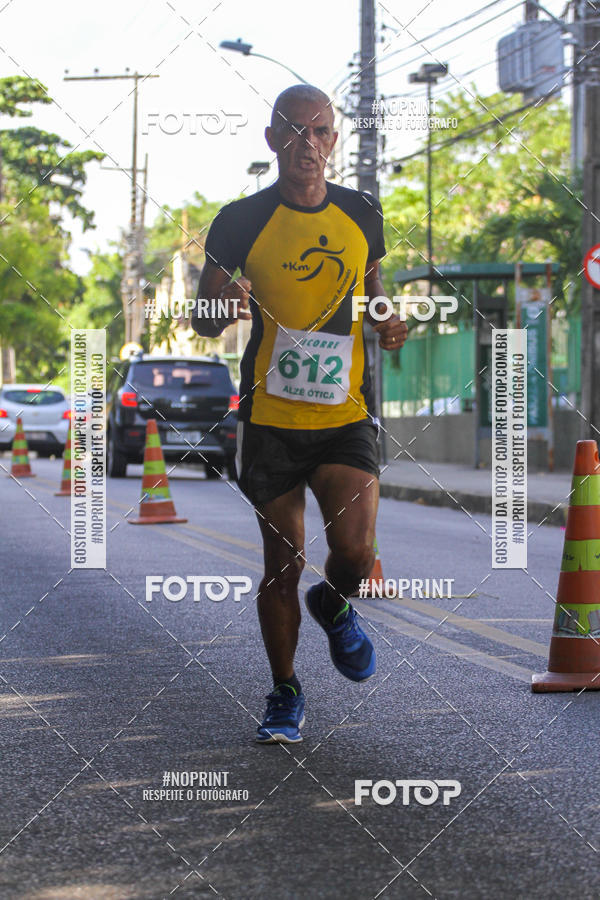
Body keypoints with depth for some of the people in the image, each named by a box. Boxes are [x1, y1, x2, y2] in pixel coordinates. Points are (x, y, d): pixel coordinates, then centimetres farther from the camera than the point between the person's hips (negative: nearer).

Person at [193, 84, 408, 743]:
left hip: (346, 416, 1)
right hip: (270, 418, -1)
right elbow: (202, 323, 0)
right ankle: (285, 694, 25)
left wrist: (388, 325, 0)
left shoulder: (362, 213, 4)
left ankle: (332, 604, 22)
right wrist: (224, 307, -23)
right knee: (282, 563, 5)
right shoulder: (242, 221, -4)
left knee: (355, 552, -15)